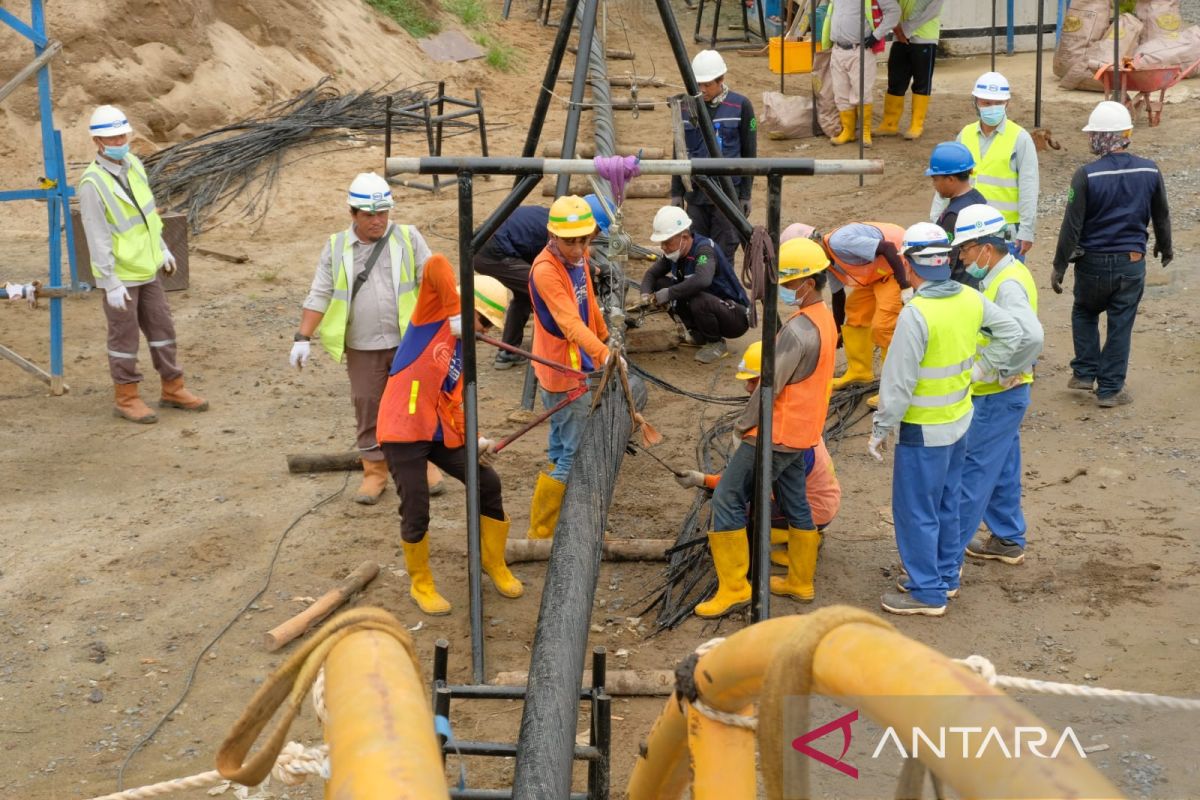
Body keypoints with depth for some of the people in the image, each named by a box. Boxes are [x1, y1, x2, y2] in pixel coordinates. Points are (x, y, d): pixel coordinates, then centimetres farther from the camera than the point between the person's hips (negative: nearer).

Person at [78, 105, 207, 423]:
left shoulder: (133, 164, 1)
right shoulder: (93, 183, -21)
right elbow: (97, 237, -21)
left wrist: (162, 248, 19)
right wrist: (111, 283, -21)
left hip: (145, 269, 7)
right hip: (119, 275, -7)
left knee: (162, 329, 13)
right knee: (124, 336, 4)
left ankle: (173, 390, 25)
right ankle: (126, 399, 18)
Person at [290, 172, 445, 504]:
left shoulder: (408, 238, 0)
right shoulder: (336, 248, 3)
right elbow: (319, 296, 3)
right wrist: (303, 338, -6)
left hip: (408, 341, -1)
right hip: (362, 347, 1)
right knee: (367, 408, 8)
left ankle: (425, 463, 24)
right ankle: (375, 471, 21)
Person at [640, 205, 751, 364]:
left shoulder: (704, 249, -27)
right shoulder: (674, 253, -3)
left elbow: (702, 280, -47)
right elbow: (651, 274, 8)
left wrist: (668, 294, -40)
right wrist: (646, 295, -14)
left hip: (737, 316, -8)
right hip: (709, 304, 8)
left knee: (699, 300, -38)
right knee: (660, 284, -4)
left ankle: (717, 344, -8)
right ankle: (697, 334, 8)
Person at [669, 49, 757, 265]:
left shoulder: (740, 105, -3)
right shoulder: (686, 106, 6)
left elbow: (749, 153, 1)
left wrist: (746, 194, -2)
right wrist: (676, 192, 11)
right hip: (695, 191, 3)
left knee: (723, 254, -1)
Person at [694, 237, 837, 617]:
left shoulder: (797, 330, -25)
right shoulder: (824, 318, 7)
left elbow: (770, 385, -21)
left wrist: (743, 424, -6)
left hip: (775, 434, -10)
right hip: (800, 431, 10)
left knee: (727, 500, -3)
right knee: (795, 504, 19)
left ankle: (733, 587, 1)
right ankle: (800, 581, 30)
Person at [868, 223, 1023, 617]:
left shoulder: (915, 314, -25)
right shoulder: (970, 299, -3)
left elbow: (899, 381, -22)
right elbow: (1011, 331, 10)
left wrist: (881, 429, -11)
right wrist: (979, 369, 11)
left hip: (925, 430, -8)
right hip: (960, 421, 8)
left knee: (915, 510, 5)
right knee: (946, 503, 22)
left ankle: (928, 592, 13)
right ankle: (946, 575, 35)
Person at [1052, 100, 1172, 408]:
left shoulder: (1086, 175, -16)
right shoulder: (1150, 171, -4)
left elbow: (1072, 226, -13)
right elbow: (1161, 217, 9)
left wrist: (1059, 266, -3)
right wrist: (1165, 247, 27)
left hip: (1093, 262, -2)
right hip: (1132, 262, 2)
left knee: (1084, 314, 23)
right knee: (1120, 326, 9)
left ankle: (1085, 373, 22)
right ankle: (1110, 389, 13)